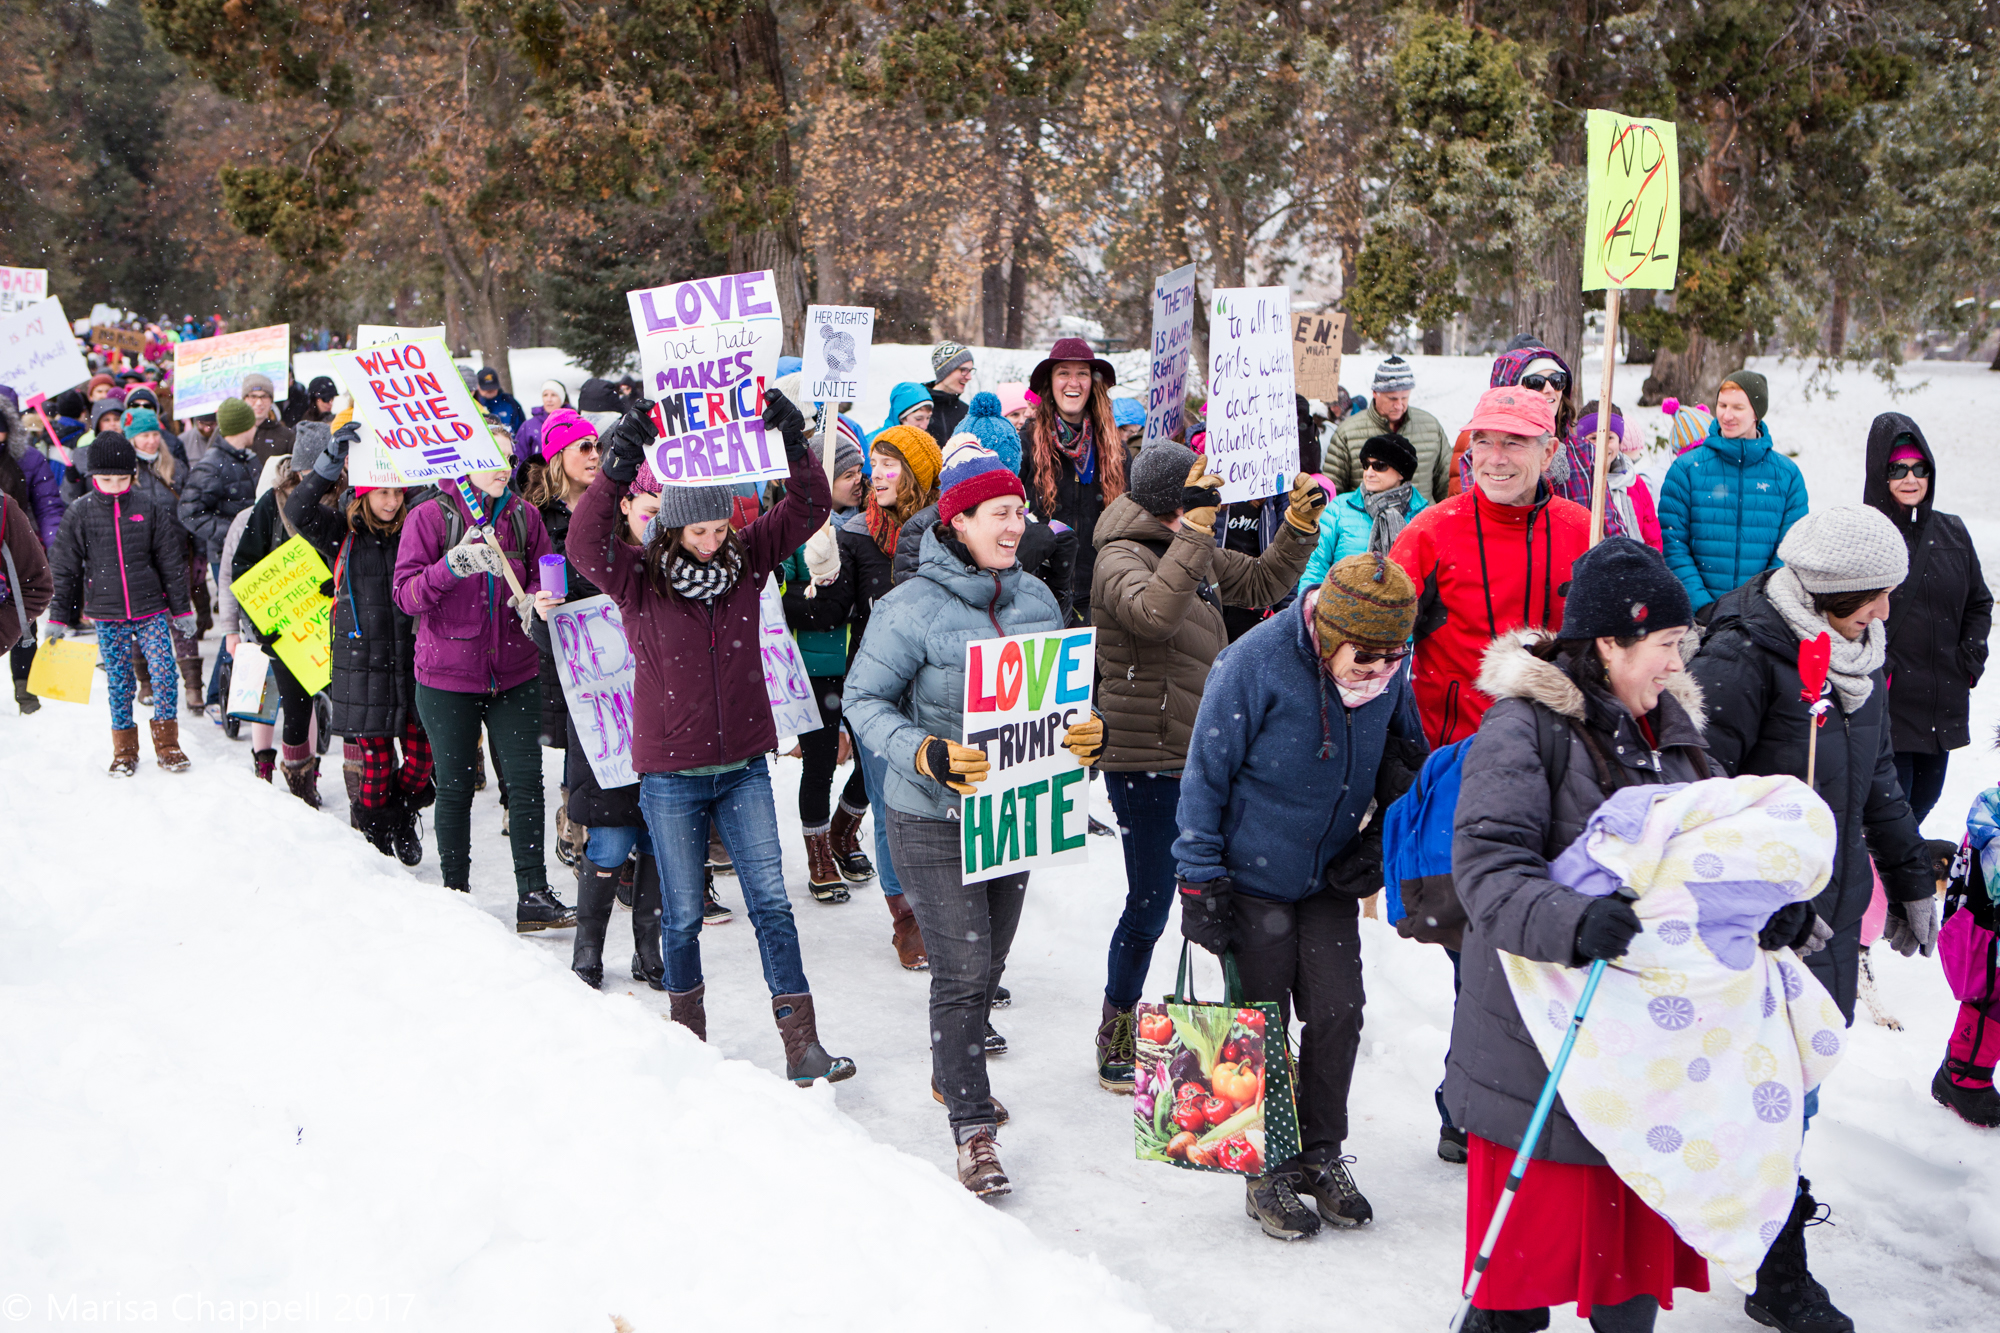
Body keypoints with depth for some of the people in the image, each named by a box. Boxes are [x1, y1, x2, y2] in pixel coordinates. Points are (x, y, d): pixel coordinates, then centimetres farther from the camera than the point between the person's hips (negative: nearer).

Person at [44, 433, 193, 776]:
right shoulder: (79, 513, 0)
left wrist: (182, 608, 7)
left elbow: (171, 560, 7)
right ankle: (124, 751, 19)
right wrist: (58, 618, 5)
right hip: (107, 615, 0)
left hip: (151, 609, 0)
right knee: (119, 682, 5)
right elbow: (63, 568, 6)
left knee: (164, 673, -7)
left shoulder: (147, 508, 1)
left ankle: (167, 745, 6)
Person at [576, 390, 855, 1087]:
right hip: (670, 775, -2)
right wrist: (615, 471, -39)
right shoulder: (638, 579, -8)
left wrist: (795, 444, -21)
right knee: (683, 914, 9)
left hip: (743, 766, 2)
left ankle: (802, 1044, 4)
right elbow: (584, 542, -26)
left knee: (771, 904, 0)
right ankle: (687, 1034, 30)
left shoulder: (745, 559, 1)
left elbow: (807, 509, -4)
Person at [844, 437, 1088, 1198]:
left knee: (988, 965, 19)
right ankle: (972, 1128, 6)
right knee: (962, 971, -6)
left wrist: (1085, 731, -9)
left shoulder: (1036, 599, 3)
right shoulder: (911, 609, -14)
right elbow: (864, 700, -11)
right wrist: (924, 755, -26)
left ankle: (954, 1074, 42)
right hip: (934, 820, -6)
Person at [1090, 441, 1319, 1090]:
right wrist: (1192, 529, -37)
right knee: (1149, 904, -1)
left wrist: (1299, 526, 6)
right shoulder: (1122, 558, -16)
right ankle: (1116, 1039, 17)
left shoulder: (1196, 553, 10)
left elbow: (1263, 583, 20)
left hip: (1201, 753, 9)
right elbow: (1154, 612, -37)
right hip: (1145, 760, -8)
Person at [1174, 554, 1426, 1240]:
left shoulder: (1387, 671, -8)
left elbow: (1406, 760, 11)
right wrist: (1200, 882, -14)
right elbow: (1206, 775, -16)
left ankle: (1322, 1154, 24)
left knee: (1338, 1013, 4)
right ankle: (1268, 1171, 21)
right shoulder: (1253, 664, -23)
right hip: (1253, 880, -4)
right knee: (1262, 1026, 4)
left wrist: (1381, 843, 2)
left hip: (1331, 880, 4)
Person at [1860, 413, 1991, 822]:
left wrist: (1972, 658, 7)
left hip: (1944, 706, 6)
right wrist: (1873, 666, -16)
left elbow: (1979, 604, 20)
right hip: (1885, 702, -6)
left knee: (1924, 800, 15)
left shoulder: (1952, 533, 11)